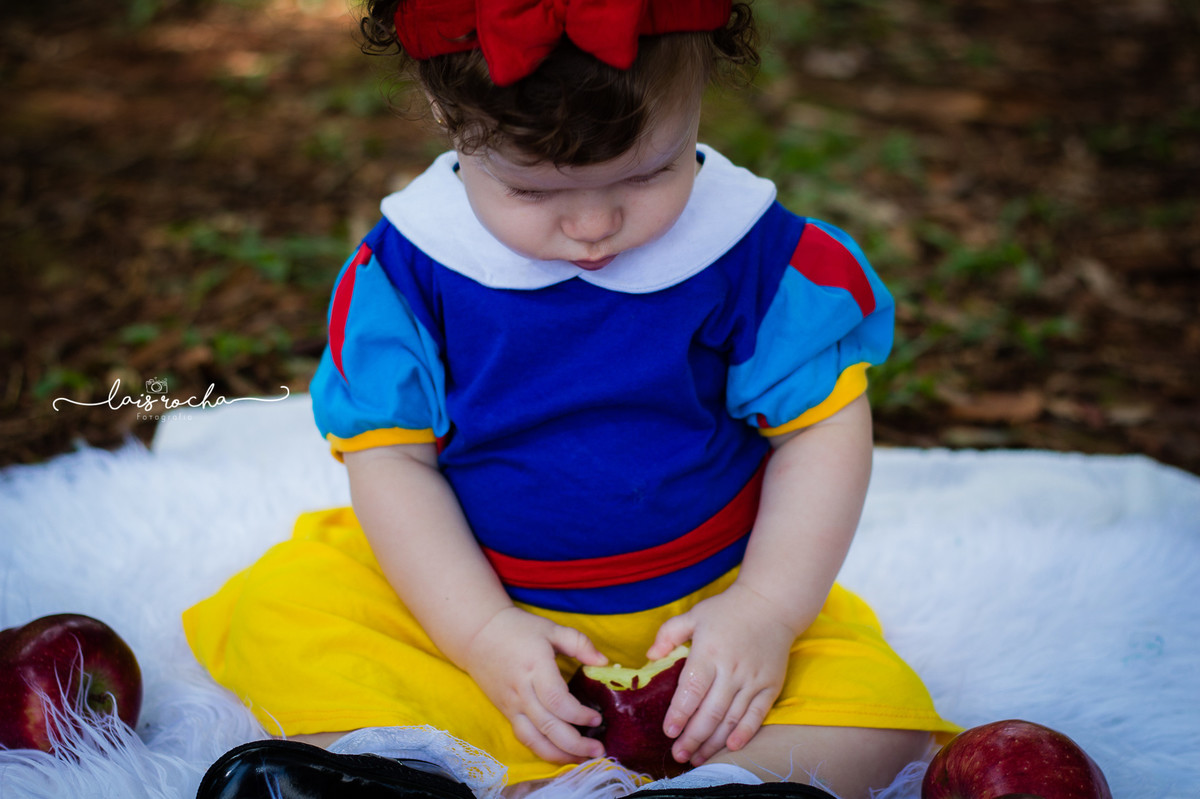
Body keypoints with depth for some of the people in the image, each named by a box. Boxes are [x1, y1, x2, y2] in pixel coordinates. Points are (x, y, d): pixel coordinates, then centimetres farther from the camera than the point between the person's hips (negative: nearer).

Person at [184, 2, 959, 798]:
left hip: (701, 604, 0)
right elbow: (389, 454, -9)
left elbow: (824, 428, -6)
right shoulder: (410, 268, -12)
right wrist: (484, 634, -18)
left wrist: (766, 611, -17)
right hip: (463, 595, 1)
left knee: (880, 716, -21)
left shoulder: (753, 254, -13)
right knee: (278, 612, -18)